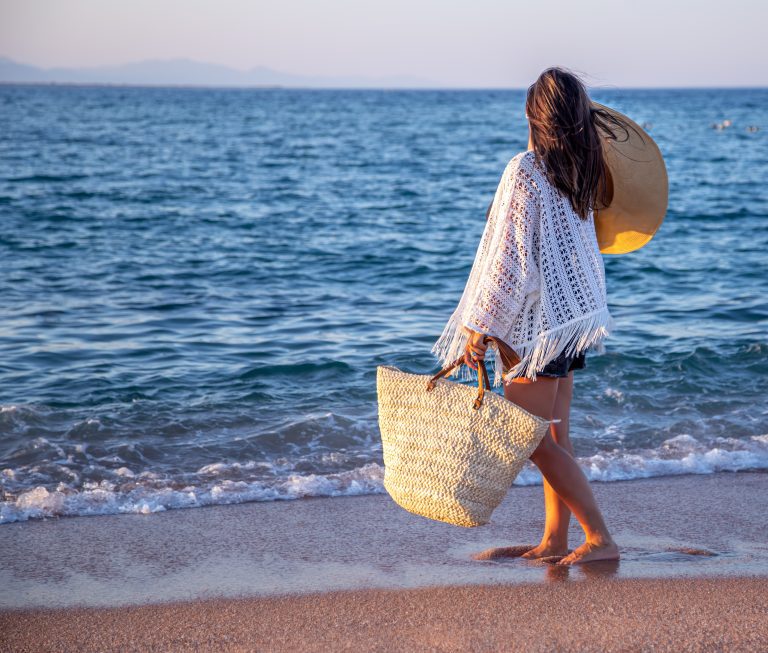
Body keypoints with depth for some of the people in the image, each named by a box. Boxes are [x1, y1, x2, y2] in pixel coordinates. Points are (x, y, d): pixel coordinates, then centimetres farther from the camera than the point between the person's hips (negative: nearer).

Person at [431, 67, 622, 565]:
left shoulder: (525, 170, -17)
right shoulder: (582, 171, 6)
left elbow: (510, 256, -19)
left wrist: (480, 326, -15)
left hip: (536, 319, -9)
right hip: (571, 313, 9)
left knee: (535, 442, -4)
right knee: (555, 438, 13)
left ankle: (601, 538, -2)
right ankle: (555, 542, 19)